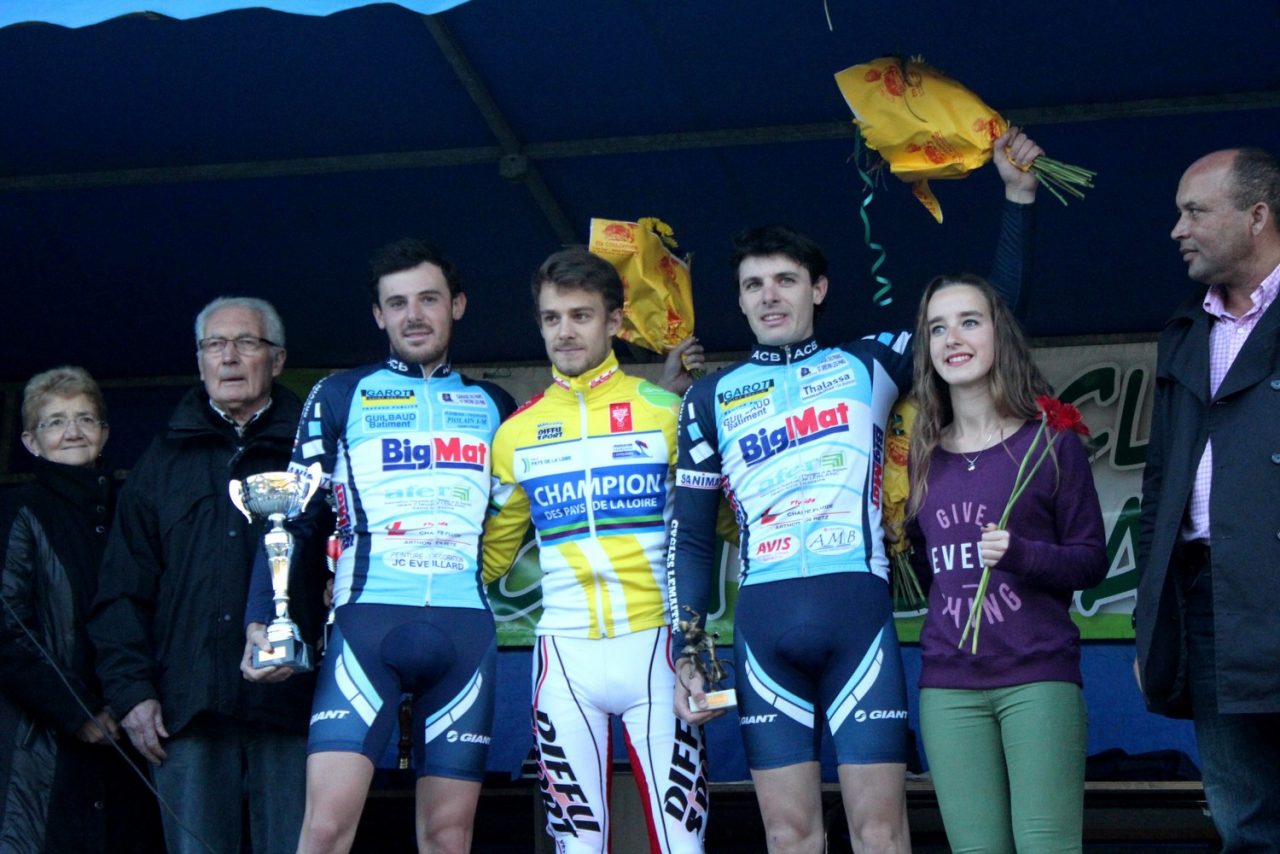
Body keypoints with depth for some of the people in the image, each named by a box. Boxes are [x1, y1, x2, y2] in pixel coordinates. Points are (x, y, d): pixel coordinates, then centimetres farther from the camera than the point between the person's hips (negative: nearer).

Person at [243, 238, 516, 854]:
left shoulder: (493, 407, 19)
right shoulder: (340, 398, 11)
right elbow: (293, 516, 6)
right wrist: (261, 619, -5)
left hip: (467, 628, 3)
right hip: (369, 618, -2)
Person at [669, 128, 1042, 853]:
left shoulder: (868, 365, 13)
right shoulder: (711, 400, 15)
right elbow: (692, 539, 15)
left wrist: (1018, 196, 11)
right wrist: (686, 654, 6)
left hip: (859, 615, -1)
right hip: (763, 629, 1)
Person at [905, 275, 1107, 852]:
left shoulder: (1050, 440, 1)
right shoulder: (924, 455, 12)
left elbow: (1092, 561, 1)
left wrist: (1021, 554, -16)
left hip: (1038, 677, -3)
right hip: (949, 685, 3)